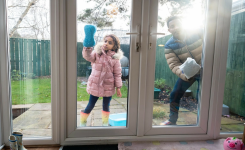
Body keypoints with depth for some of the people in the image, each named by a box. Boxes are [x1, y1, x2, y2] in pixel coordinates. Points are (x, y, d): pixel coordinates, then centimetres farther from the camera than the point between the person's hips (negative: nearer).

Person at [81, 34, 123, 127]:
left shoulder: (115, 58, -5)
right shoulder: (97, 53, -4)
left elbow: (117, 74, -2)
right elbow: (88, 57, -25)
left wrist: (118, 87, -3)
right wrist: (87, 50, -46)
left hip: (108, 86, 1)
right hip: (95, 85, 0)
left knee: (106, 106, 15)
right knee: (90, 105, 10)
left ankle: (105, 123, 36)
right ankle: (82, 122, 32)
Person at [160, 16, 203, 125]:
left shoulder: (196, 34, -16)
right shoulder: (169, 46, -16)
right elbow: (173, 64, -21)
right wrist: (183, 74, -40)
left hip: (204, 72, -1)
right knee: (174, 95, -1)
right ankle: (172, 121, 18)